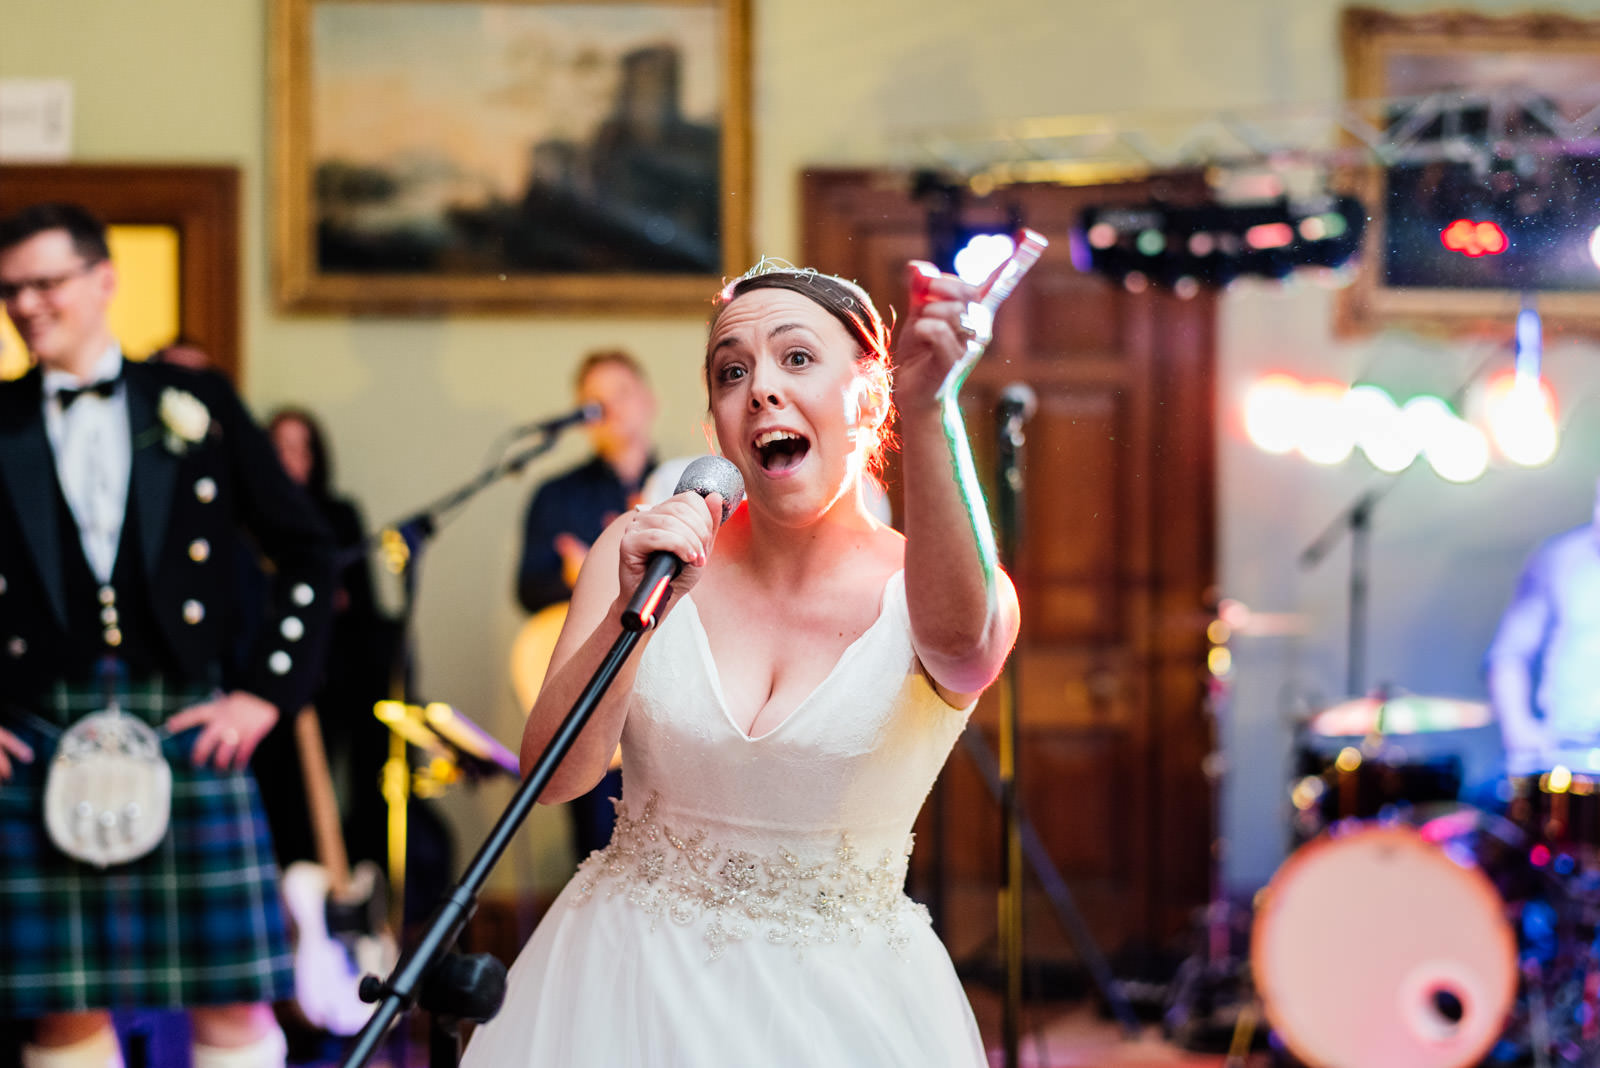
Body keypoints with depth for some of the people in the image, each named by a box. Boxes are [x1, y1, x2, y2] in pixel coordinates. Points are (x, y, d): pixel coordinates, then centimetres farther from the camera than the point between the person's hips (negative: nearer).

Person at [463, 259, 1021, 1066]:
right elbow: (551, 774, -10)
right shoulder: (644, 552, -2)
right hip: (630, 988, 2)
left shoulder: (929, 590, -9)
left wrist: (924, 412, -49)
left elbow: (960, 645, -35)